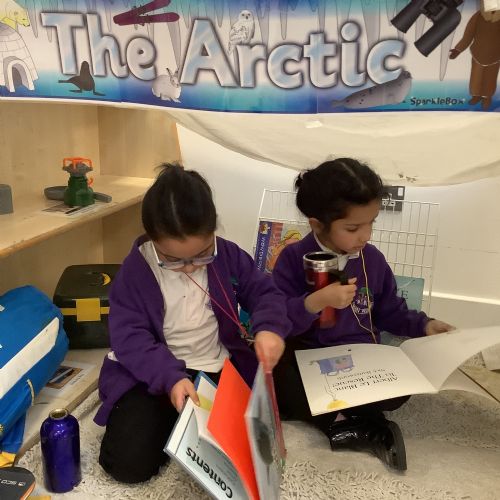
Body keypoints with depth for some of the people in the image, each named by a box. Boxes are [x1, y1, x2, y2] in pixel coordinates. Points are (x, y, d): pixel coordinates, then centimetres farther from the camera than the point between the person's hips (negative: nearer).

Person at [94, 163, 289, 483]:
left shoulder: (228, 256, -5)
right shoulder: (135, 271, -14)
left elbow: (264, 292, 2)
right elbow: (129, 337, -16)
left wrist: (269, 327, -22)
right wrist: (171, 377, -31)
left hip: (220, 370, 3)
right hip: (155, 374, -2)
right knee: (128, 462, -19)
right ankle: (172, 424, 10)